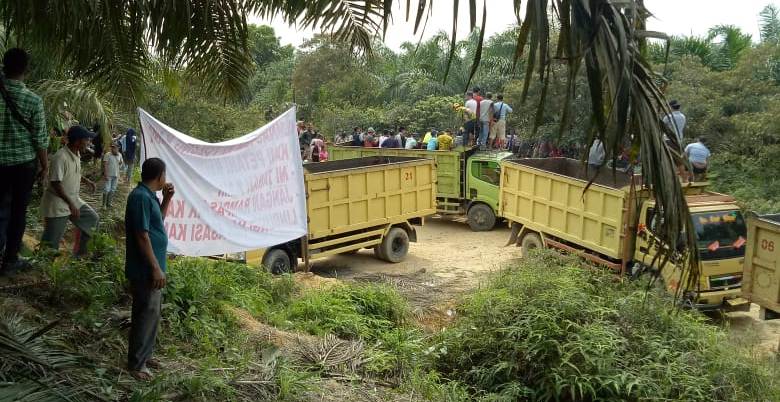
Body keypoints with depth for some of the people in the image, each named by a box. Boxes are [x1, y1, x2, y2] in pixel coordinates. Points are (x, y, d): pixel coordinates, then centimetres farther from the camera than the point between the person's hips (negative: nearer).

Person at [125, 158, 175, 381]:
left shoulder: (149, 195, 10)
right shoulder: (140, 197, -20)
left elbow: (158, 220, 26)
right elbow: (142, 236, -23)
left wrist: (166, 199, 11)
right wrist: (156, 268, -22)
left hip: (151, 267, 10)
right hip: (145, 269, -10)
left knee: (152, 312, 18)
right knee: (147, 314, -2)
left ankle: (145, 355, 31)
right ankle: (136, 364, 10)